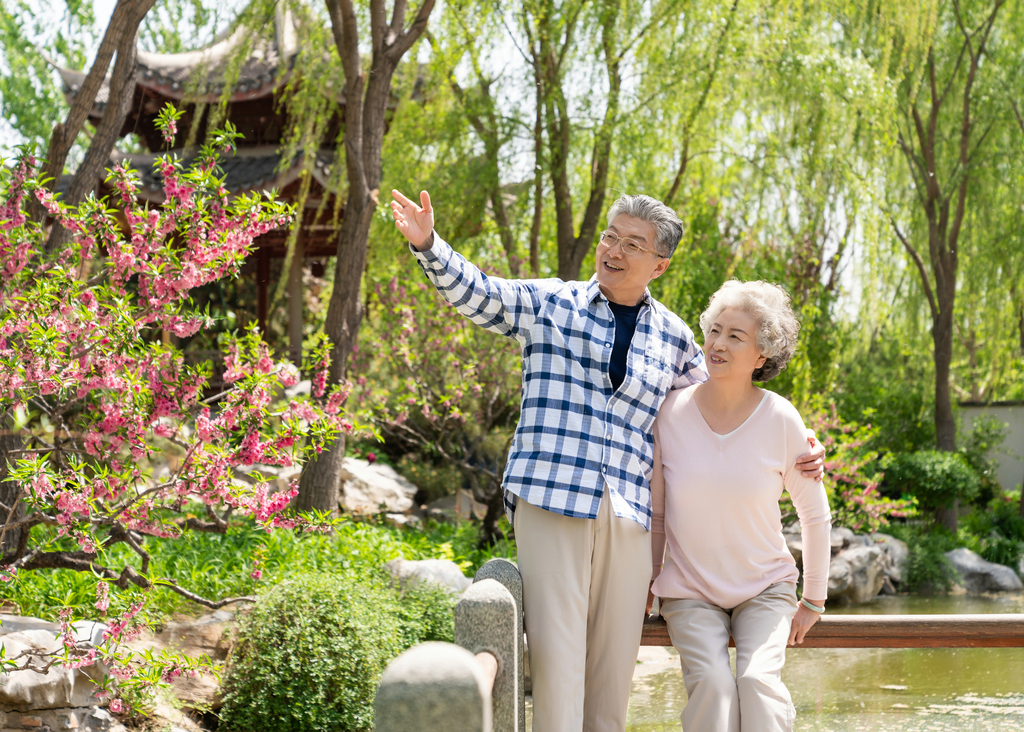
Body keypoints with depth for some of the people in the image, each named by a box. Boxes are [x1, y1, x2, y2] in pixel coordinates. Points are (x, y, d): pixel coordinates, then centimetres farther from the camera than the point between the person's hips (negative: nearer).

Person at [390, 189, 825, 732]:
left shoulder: (674, 338, 15)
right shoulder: (547, 303, 9)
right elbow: (474, 293, -1)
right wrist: (427, 244, -18)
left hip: (629, 514, 3)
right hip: (550, 499, -3)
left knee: (614, 658, 5)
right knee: (555, 651, -11)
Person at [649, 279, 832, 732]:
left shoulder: (781, 421, -10)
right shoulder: (671, 413, -8)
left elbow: (814, 514, 2)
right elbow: (655, 510, 4)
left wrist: (814, 600, 6)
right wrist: (646, 586, 8)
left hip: (765, 588, 0)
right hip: (689, 591, 0)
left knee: (759, 681, -25)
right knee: (712, 683, -25)